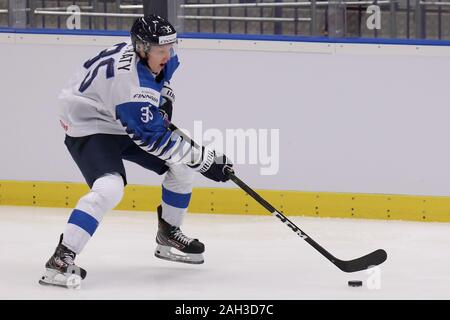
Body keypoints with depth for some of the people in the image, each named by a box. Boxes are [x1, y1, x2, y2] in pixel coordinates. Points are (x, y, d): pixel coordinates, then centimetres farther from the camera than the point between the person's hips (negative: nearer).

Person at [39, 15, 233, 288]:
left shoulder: (158, 55, -9)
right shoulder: (130, 81, -36)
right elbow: (153, 138, -34)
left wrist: (164, 99, 3)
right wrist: (204, 159, -31)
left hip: (125, 124, 9)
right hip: (89, 128, -9)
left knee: (183, 165, 8)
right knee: (109, 188, -33)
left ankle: (168, 235, 26)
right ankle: (61, 260, -32)